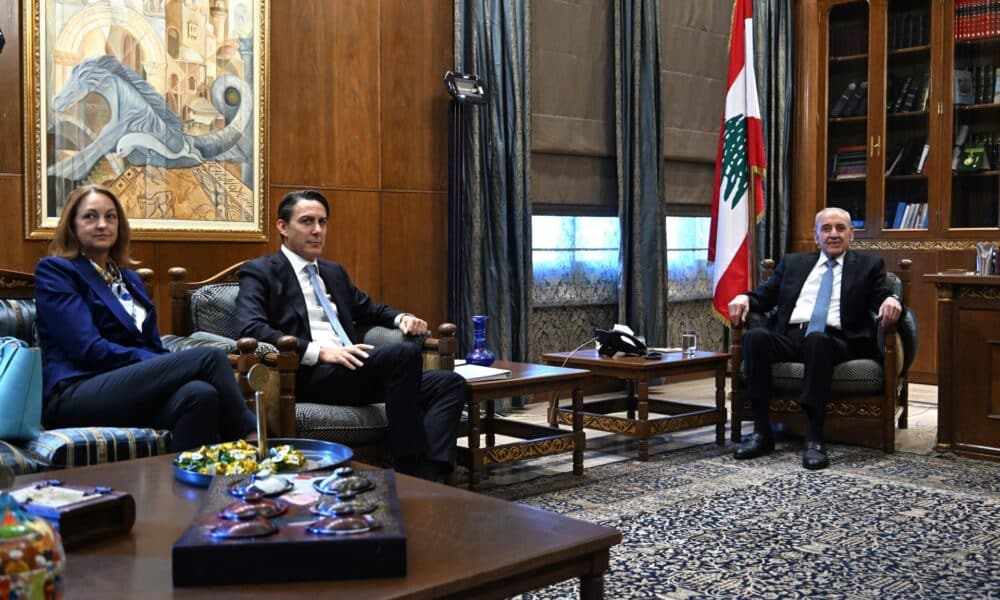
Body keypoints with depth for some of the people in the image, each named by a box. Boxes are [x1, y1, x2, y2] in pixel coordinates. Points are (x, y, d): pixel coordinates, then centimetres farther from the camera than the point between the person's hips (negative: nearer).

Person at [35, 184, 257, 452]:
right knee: (209, 357, -23)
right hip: (74, 396, -6)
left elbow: (153, 345, 17)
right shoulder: (54, 271, 3)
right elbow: (89, 349, -9)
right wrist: (161, 366, -13)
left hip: (132, 385, 6)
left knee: (199, 394, -32)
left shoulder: (130, 279, 24)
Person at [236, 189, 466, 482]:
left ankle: (426, 477, -30)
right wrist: (320, 351, -22)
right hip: (307, 375, -8)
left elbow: (369, 309, 37)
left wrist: (402, 318, 12)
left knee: (450, 384, -12)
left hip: (352, 370, 8)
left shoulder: (334, 272, 26)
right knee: (405, 353, -31)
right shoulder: (260, 271, 4)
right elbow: (252, 328, -12)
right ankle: (408, 472, -26)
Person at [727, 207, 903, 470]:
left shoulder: (869, 266, 18)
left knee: (816, 339, -38)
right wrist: (744, 298, -2)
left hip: (834, 341, -2)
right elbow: (765, 296, 20)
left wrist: (891, 300, -19)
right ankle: (762, 433, -26)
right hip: (790, 337, 3)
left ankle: (814, 439, -38)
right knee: (755, 336, -30)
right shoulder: (792, 263, 24)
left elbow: (882, 299, 6)